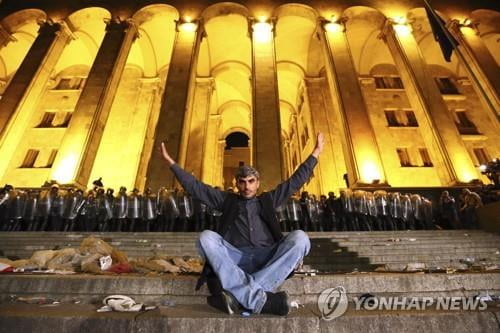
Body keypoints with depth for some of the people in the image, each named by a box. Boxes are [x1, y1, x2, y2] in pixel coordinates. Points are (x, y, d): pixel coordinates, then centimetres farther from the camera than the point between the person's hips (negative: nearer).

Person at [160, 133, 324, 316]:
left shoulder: (268, 199, 20)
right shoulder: (227, 200, 18)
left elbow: (295, 181, 20)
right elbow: (195, 187, 15)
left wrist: (315, 153, 19)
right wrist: (171, 162, 12)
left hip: (267, 258, 1)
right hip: (235, 259, 0)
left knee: (299, 237, -25)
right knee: (206, 237, -26)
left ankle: (238, 296, -32)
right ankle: (262, 300, -34)